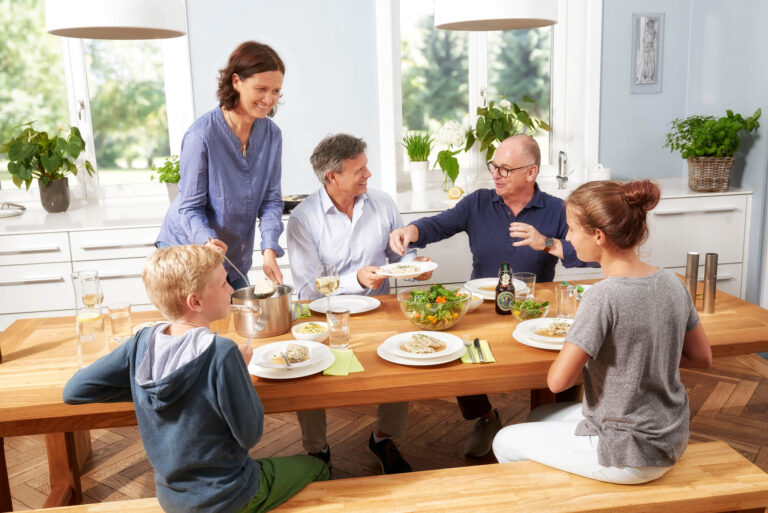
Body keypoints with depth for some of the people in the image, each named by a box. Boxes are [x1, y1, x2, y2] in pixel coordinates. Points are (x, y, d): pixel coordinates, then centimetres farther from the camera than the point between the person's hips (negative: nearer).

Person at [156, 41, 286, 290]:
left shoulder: (271, 134, -5)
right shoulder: (202, 134, -22)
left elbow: (271, 199, -4)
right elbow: (190, 207, -17)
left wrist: (269, 250, -19)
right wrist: (207, 240, -37)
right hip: (187, 249, -5)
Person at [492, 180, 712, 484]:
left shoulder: (604, 296, -27)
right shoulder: (672, 283, -5)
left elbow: (558, 381, -25)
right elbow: (702, 358, 8)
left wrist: (583, 356, -5)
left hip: (630, 458, -8)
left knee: (505, 442, 12)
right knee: (540, 416, 26)